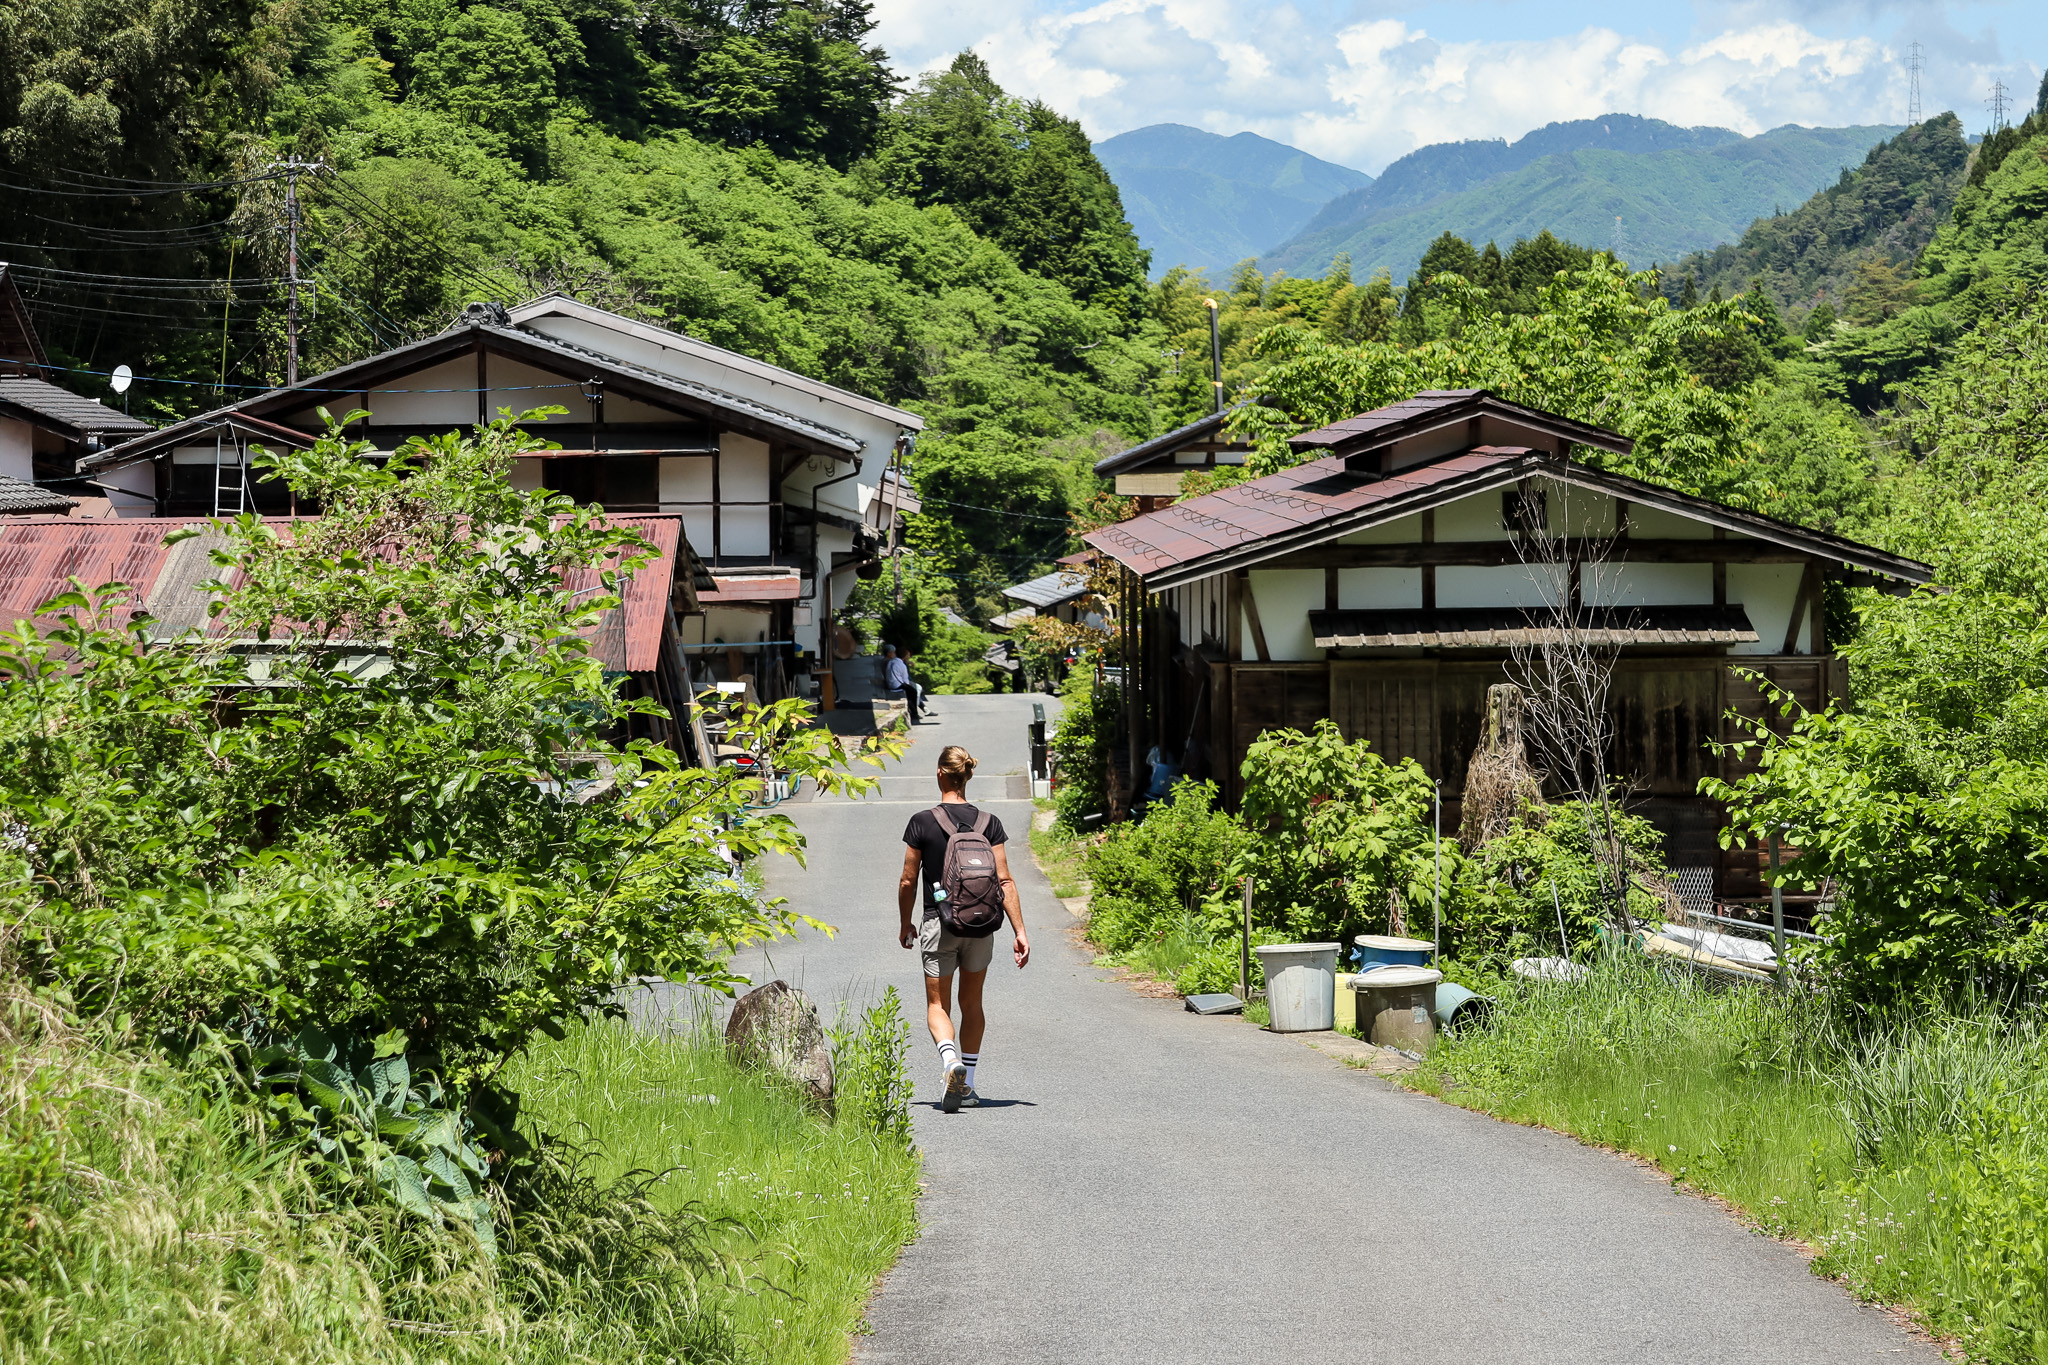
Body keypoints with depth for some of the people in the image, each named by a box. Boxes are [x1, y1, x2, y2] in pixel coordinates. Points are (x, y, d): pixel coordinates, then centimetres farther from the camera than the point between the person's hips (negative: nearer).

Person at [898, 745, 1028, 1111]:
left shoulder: (922, 823, -7)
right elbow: (1005, 881, -5)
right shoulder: (989, 823, -1)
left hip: (939, 924, -3)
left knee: (937, 1005, 4)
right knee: (972, 1004, 17)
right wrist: (1020, 932, -3)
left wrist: (905, 925, 13)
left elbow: (908, 881, -2)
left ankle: (951, 1062, -25)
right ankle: (967, 1087, 20)